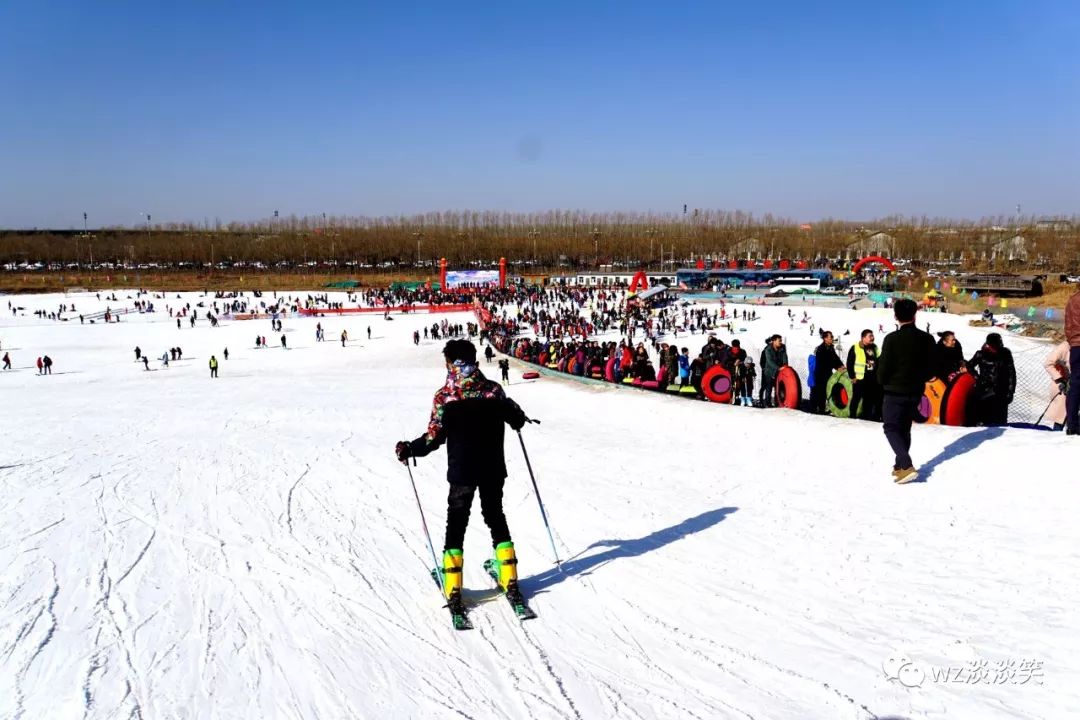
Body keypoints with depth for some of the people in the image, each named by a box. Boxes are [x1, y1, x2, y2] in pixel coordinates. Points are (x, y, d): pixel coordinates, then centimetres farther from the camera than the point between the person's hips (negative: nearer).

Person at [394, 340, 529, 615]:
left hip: (462, 473, -2)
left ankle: (453, 591, 8)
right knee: (496, 519, 18)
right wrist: (519, 418, 30)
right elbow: (516, 419, 6)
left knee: (456, 525, 9)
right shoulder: (494, 390, -7)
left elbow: (434, 438, -13)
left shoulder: (444, 395, -13)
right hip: (493, 470, 3)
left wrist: (408, 450, 4)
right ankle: (510, 582, 21)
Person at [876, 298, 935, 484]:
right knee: (905, 428, 18)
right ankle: (900, 466, 23)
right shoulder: (927, 339, -2)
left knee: (891, 428, 2)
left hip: (895, 391, -5)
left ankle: (906, 466, -14)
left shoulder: (892, 339, -17)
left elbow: (884, 367, -13)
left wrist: (883, 383, 7)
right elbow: (931, 367, 4)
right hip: (916, 391, 5)